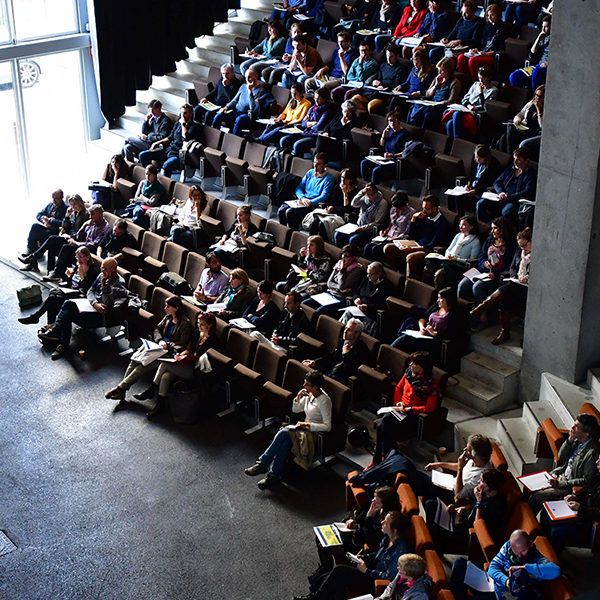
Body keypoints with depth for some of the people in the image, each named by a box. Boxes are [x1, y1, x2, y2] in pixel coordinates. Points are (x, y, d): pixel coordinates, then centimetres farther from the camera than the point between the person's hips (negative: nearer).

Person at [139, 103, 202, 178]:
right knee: (143, 155, -2)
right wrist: (158, 142, 12)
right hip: (168, 149, 8)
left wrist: (183, 124, -10)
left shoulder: (195, 126, -1)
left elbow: (186, 138, -18)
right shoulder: (178, 123, 20)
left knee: (166, 165, -41)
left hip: (178, 154, -8)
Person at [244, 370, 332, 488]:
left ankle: (263, 463, -20)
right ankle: (274, 475, -29)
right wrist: (298, 398, -5)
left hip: (316, 433, -7)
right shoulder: (309, 394, 5)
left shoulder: (324, 401, -20)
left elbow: (327, 427, -21)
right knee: (285, 443, -25)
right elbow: (295, 410, 15)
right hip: (306, 427, 7)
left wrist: (308, 424, -22)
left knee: (283, 433, -27)